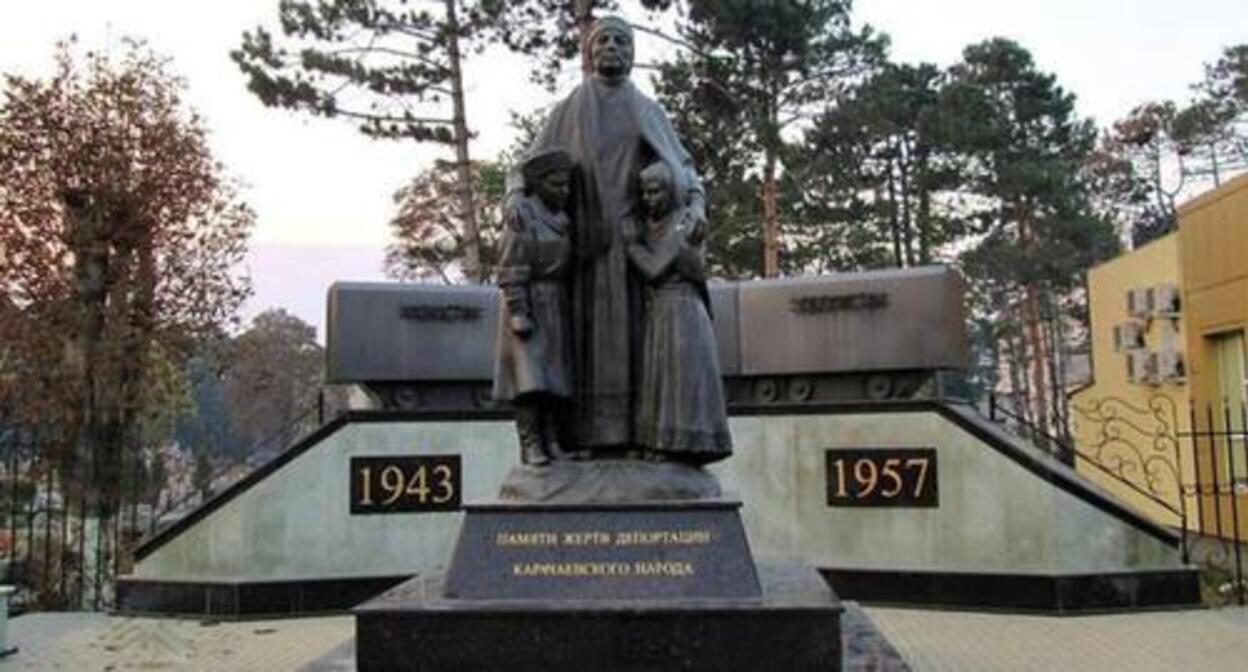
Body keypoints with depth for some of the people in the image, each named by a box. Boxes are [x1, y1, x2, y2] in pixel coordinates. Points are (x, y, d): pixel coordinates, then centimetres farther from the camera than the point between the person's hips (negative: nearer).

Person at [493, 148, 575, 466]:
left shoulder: (562, 218, 12)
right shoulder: (520, 215, -8)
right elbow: (511, 269, -13)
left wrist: (571, 309, 12)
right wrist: (518, 313, -20)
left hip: (557, 305, 7)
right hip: (527, 304, -6)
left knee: (556, 378, 3)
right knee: (530, 376, -12)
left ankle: (552, 443, 6)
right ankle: (530, 446, -9)